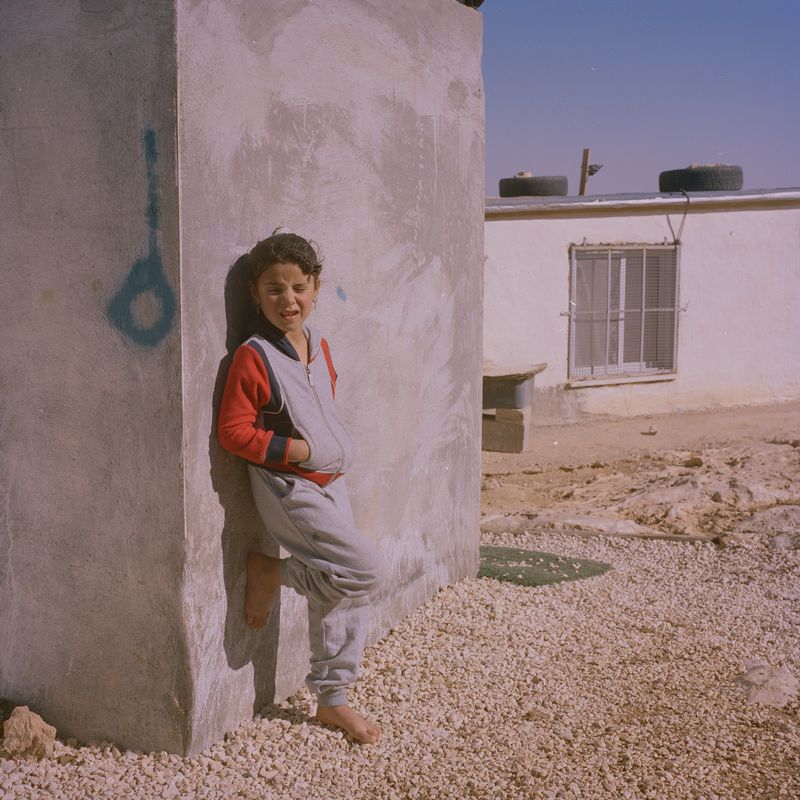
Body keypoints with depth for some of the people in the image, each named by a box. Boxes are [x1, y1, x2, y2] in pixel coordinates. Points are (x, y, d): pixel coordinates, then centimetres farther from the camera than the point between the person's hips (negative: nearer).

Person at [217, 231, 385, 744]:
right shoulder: (254, 356, -16)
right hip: (289, 492, -8)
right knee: (366, 570, -15)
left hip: (331, 484, 8)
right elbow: (232, 431, -16)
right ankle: (270, 573, 6)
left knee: (341, 596, 11)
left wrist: (334, 448, 11)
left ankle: (333, 699, 24)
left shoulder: (319, 346, 7)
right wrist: (295, 449, -19)